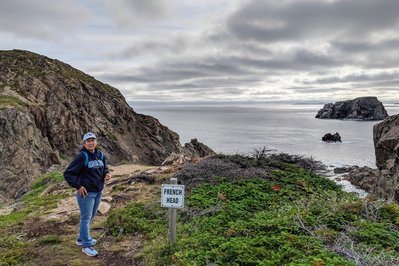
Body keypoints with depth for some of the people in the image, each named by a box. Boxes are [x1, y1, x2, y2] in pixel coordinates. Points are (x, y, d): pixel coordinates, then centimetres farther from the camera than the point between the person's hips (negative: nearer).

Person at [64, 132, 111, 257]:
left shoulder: (100, 155, 3)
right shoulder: (81, 156, -16)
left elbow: (104, 168, 18)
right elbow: (68, 173, -14)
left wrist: (107, 174, -5)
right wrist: (78, 186, -17)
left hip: (98, 192, 7)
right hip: (86, 193, -7)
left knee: (90, 217, 19)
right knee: (86, 218, 3)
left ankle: (82, 238, 37)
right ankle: (86, 245, 15)